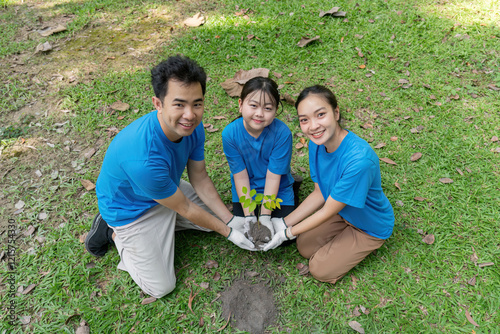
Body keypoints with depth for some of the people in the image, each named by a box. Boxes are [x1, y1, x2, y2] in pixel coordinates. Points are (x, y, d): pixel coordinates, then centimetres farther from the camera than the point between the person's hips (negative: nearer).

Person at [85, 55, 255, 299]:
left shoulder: (192, 126, -21)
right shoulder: (144, 159, -43)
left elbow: (199, 178, -6)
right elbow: (185, 209, -27)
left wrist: (231, 219, -9)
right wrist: (228, 233, -15)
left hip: (167, 188, 7)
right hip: (131, 209, -6)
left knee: (216, 219, 15)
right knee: (161, 287, 0)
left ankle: (158, 226, 17)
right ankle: (114, 233, 14)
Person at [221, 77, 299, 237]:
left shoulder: (282, 133, -26)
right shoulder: (230, 133, -22)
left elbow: (273, 177, -20)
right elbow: (240, 176, -16)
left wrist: (265, 217, -19)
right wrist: (249, 216, -16)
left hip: (278, 190, -1)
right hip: (246, 190, 1)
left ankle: (294, 187, 21)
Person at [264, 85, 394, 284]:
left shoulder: (359, 159, -42)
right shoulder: (317, 144, -18)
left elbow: (327, 211, -29)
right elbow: (320, 194, -6)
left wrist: (288, 233, -17)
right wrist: (283, 223, -9)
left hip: (371, 226, -6)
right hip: (341, 210, 6)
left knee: (320, 270, -1)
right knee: (304, 248, 8)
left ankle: (365, 246, 17)